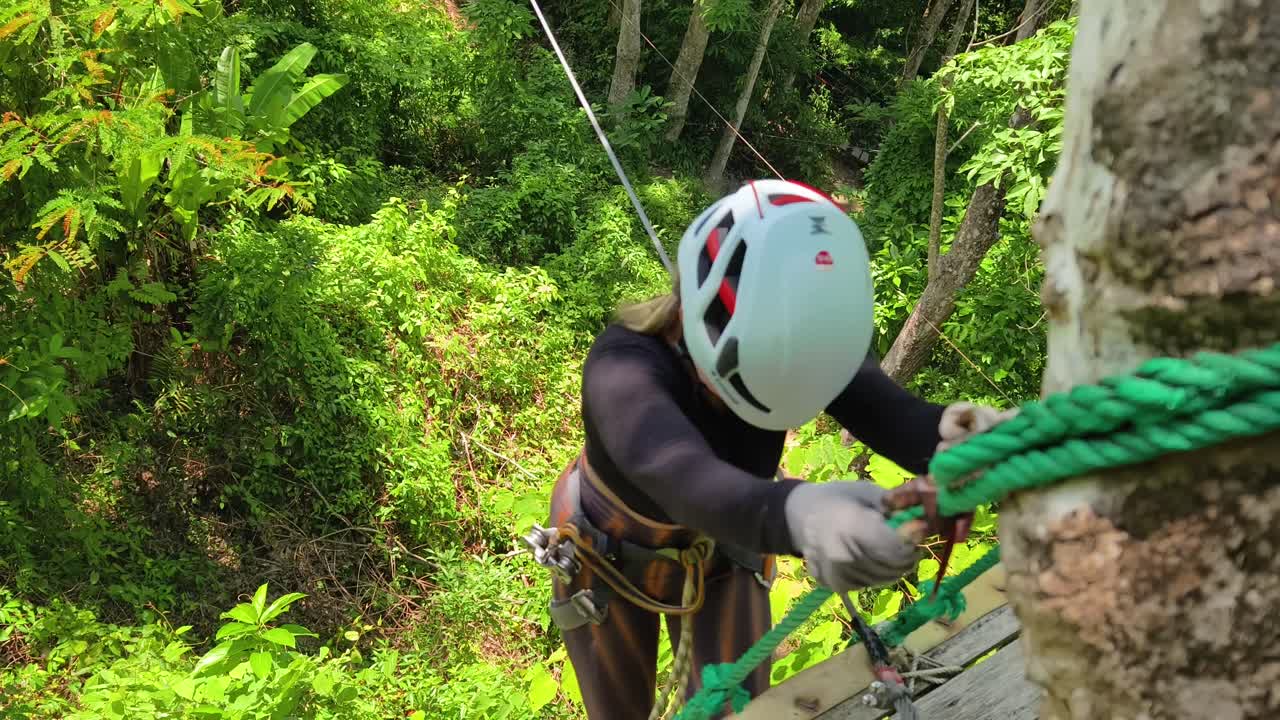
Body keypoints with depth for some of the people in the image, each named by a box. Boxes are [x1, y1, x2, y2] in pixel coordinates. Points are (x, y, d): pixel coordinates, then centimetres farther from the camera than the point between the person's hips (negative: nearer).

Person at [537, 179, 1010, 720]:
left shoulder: (797, 338, -27)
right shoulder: (625, 364, -39)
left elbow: (886, 408, -43)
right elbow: (677, 473, -59)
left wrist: (950, 437, -68)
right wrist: (794, 513, -80)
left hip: (722, 553, 3)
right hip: (610, 553, -2)